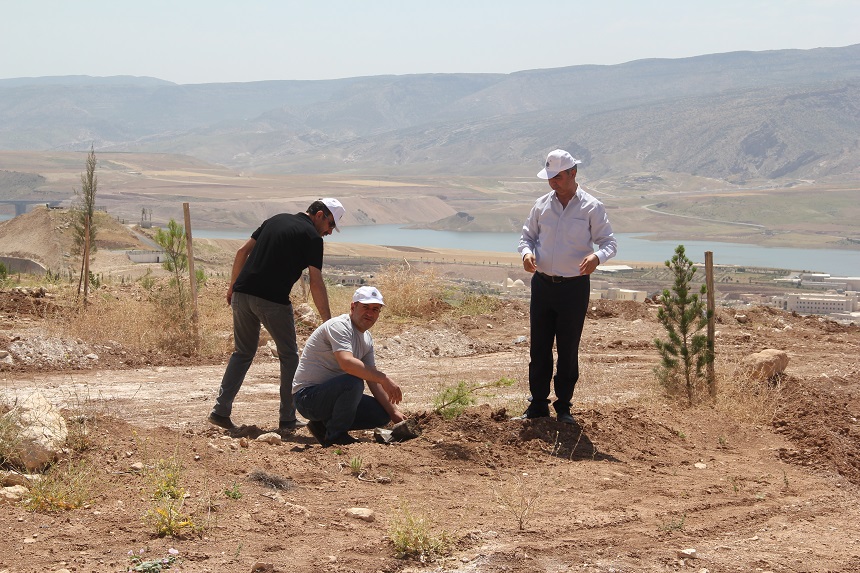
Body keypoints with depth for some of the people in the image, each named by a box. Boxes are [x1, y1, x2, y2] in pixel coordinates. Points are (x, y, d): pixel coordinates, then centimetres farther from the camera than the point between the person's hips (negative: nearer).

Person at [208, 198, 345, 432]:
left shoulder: (276, 220, 17)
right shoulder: (312, 237, -3)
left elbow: (243, 251, 16)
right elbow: (316, 283, -10)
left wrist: (232, 287, 21)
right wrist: (328, 322, -8)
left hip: (242, 294, 6)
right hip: (273, 301, -6)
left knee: (243, 353, 18)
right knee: (289, 356, 11)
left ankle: (221, 410, 10)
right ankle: (287, 419, 11)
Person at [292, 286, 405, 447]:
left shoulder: (367, 338, 11)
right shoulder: (339, 326, -17)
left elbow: (373, 380, 12)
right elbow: (346, 362, -35)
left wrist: (394, 412, 3)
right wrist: (385, 379, -32)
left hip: (332, 394, 9)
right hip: (308, 396, -9)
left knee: (382, 414, 1)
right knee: (353, 382, -34)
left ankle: (324, 425, 8)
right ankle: (335, 435, -14)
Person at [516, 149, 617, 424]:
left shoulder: (591, 208, -4)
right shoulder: (541, 205, 6)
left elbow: (609, 242, -5)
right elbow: (527, 236, 14)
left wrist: (597, 256, -28)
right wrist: (526, 253, -10)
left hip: (574, 287, -3)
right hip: (542, 284, 3)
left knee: (568, 350, 4)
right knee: (539, 347, 6)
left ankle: (563, 406, 15)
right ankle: (538, 404, 16)